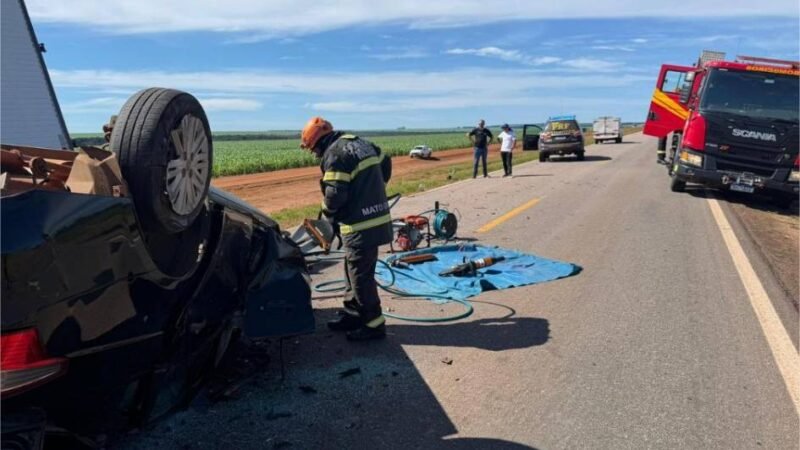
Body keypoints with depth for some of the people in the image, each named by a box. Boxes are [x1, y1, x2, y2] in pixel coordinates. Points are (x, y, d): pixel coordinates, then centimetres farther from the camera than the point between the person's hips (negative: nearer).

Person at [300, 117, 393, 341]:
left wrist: (328, 214, 2)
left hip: (361, 226, -10)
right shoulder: (360, 142, 13)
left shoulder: (335, 154, -15)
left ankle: (374, 324, 10)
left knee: (360, 276, 1)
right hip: (377, 219, 10)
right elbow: (385, 164, 24)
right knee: (354, 270, 19)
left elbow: (334, 195, -19)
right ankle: (352, 314, 30)